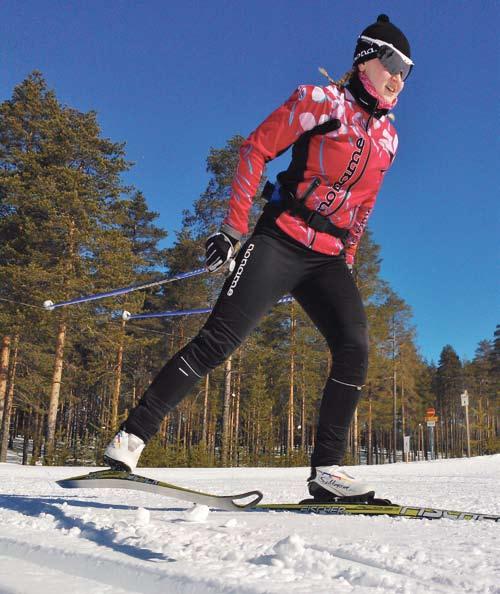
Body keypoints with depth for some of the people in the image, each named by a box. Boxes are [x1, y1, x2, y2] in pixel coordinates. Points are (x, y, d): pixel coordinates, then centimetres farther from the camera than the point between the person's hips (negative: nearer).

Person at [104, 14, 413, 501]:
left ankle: (326, 469, -7)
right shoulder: (322, 101, -1)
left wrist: (346, 262, 20)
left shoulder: (387, 137, 17)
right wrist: (233, 227, -11)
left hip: (328, 259, 6)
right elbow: (256, 149, -4)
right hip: (280, 241, -6)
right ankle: (133, 435, -7)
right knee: (219, 340, -14)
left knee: (354, 347, -14)